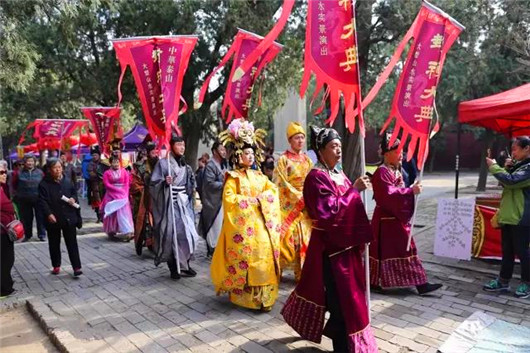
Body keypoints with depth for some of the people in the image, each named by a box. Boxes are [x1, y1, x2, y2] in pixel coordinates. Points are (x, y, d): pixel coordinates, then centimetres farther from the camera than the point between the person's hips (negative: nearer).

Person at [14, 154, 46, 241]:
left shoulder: (39, 172, 1)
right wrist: (18, 195, 8)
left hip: (38, 199, -1)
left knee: (40, 217, 3)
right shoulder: (20, 173, 1)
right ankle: (27, 234, 22)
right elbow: (15, 185, 10)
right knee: (26, 218, 8)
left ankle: (42, 234, 13)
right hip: (24, 200, 1)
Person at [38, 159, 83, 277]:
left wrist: (73, 199, -7)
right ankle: (56, 266, 28)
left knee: (72, 243, 2)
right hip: (53, 219, -1)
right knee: (54, 244, 13)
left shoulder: (67, 181, 4)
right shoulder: (44, 184, -6)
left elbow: (74, 193, 16)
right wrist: (48, 214, -21)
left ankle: (77, 267, 3)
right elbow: (42, 201, -10)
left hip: (69, 217, 1)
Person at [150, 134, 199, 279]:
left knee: (187, 233, 2)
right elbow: (153, 183, -9)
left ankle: (184, 265, 13)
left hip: (183, 204, 6)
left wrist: (189, 197, 17)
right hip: (169, 205, -6)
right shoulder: (163, 163, -5)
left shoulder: (185, 165, 13)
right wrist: (164, 182, -24)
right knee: (171, 235, -5)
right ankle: (174, 268, 7)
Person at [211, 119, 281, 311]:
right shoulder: (233, 177, -3)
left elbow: (273, 189, 11)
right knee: (246, 256, -5)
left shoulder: (259, 176, 14)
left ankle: (263, 294, 13)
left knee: (264, 254, 3)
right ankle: (245, 295, 6)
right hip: (242, 223, -5)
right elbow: (228, 198, -13)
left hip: (261, 221, 5)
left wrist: (261, 198, -6)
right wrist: (249, 200, -15)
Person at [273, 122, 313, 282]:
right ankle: (278, 269, 10)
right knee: (289, 237, -5)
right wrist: (300, 198, -15)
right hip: (289, 205, -5)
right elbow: (282, 184, -9)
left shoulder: (307, 159, 12)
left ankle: (304, 271, 14)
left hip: (306, 205, 5)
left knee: (305, 237, 5)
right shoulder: (283, 159, -4)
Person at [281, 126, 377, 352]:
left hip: (345, 242, 8)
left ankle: (336, 331, 37)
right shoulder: (316, 177, -15)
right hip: (330, 244, -8)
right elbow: (330, 210, -24)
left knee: (344, 294, 18)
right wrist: (354, 189, -21)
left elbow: (349, 205, 14)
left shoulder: (340, 175, 11)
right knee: (341, 296, -1)